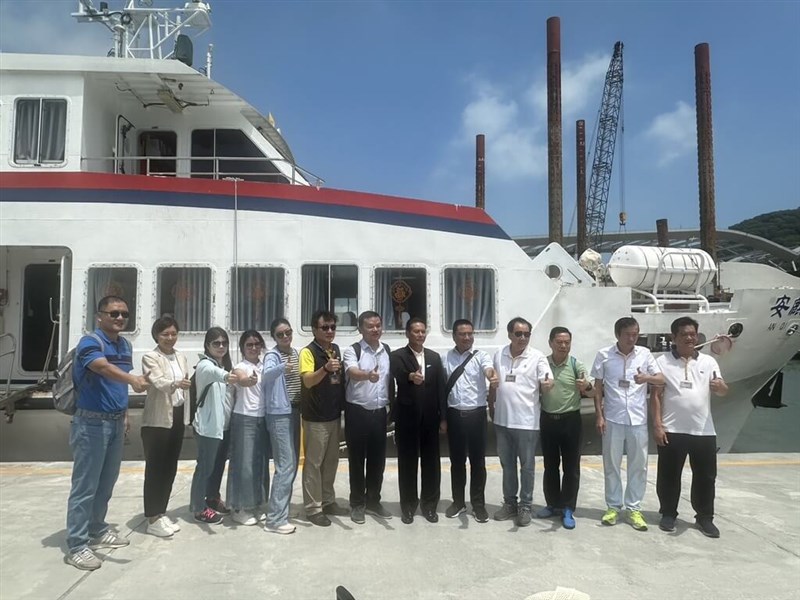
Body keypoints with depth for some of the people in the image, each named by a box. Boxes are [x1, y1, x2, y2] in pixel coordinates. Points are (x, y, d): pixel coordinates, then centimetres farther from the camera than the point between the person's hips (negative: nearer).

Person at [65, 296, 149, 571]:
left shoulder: (125, 345, 10)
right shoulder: (90, 343, -17)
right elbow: (104, 368, -38)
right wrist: (133, 379, -55)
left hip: (115, 422, 8)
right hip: (91, 423, -8)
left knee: (107, 482, 18)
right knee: (85, 485, -2)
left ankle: (97, 531, 33)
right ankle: (76, 546, 8)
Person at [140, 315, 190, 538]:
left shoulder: (181, 358, 12)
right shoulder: (150, 357, -9)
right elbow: (159, 382, -25)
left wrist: (187, 416, 13)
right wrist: (176, 384, -45)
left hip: (178, 417, 7)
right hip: (157, 420, -6)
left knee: (170, 468, 12)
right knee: (155, 469, 0)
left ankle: (161, 512, 24)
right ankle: (153, 519, 7)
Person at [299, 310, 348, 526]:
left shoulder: (336, 349, 9)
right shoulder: (308, 352, -13)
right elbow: (308, 380, -26)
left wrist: (343, 407, 13)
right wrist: (325, 368, -42)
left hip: (334, 415, 7)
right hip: (315, 418, -7)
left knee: (331, 461, 16)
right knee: (313, 463, 1)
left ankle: (328, 501, 28)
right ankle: (313, 508, 11)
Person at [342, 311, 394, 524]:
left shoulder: (387, 351, 6)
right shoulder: (352, 351, -11)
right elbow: (352, 372, -31)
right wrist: (368, 375, -51)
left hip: (379, 412, 5)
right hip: (357, 412, -5)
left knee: (378, 459, 12)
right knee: (357, 459, 6)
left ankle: (373, 501, 28)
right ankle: (357, 504, 20)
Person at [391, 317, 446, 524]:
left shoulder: (434, 357, 9)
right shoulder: (398, 356, -4)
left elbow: (441, 388, 7)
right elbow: (399, 376, -25)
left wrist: (443, 417, 3)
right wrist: (411, 377, -48)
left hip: (430, 417, 3)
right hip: (407, 417, -3)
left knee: (431, 462, 8)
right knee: (407, 462, 6)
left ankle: (429, 505, 22)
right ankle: (408, 506, 18)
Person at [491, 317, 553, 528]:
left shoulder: (537, 357, -8)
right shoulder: (499, 355, 4)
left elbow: (547, 384, -11)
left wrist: (547, 384, -34)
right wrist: (492, 406, 11)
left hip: (526, 422, -4)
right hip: (502, 420, 4)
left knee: (527, 465, 7)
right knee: (507, 464, 15)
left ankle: (525, 506, 20)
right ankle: (509, 503, 28)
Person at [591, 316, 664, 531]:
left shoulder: (645, 354, 1)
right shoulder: (604, 355, -3)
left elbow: (661, 380, 3)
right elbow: (598, 388, 2)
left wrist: (647, 378, -19)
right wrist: (599, 415, -4)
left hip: (638, 419, 1)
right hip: (613, 418, -1)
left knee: (639, 465, 7)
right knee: (611, 464, 7)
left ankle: (634, 509, 18)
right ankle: (613, 507, 20)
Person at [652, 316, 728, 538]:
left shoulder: (708, 361, 6)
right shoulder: (662, 361, -1)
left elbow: (723, 391, 0)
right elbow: (656, 395, -2)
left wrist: (720, 386, -25)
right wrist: (657, 425, -8)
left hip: (704, 431, 2)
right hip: (672, 431, -2)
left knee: (706, 476, 10)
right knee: (669, 475, 7)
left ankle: (704, 517, 26)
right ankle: (668, 514, 23)